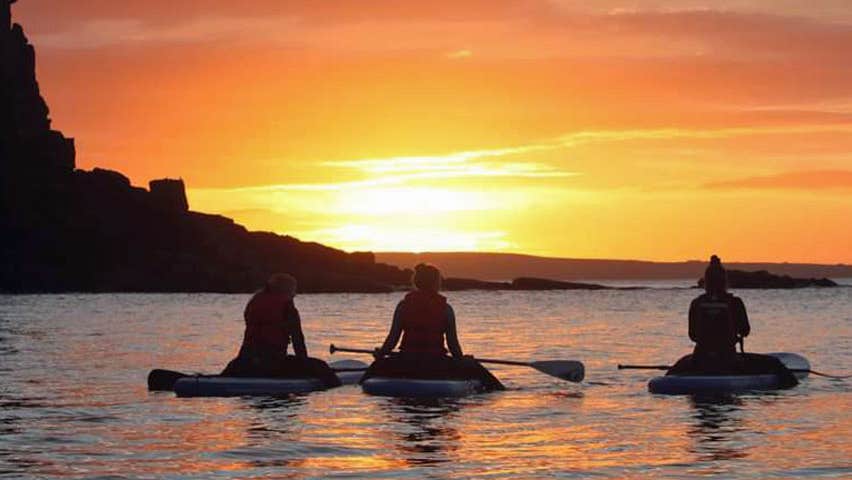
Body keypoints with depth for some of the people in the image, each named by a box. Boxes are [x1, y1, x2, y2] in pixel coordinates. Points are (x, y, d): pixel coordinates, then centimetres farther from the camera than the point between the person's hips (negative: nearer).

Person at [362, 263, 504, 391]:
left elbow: (392, 338, -1)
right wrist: (462, 359, 15)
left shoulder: (403, 305, 1)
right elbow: (453, 342, -3)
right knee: (473, 368, 17)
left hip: (406, 366, 2)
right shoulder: (445, 308, -3)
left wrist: (380, 353, 17)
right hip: (437, 366, -2)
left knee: (379, 365, 33)